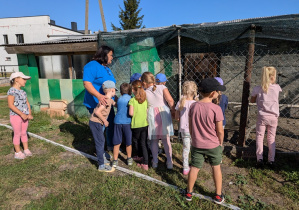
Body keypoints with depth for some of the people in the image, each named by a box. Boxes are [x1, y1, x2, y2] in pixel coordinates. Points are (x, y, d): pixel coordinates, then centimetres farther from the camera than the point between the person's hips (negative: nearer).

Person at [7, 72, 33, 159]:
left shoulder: (22, 92, 10)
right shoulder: (12, 91, -13)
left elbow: (27, 103, 11)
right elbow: (10, 105, -19)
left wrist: (29, 114, -1)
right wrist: (21, 114, -21)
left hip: (24, 116, 6)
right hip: (15, 116, -6)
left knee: (24, 133, 14)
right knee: (17, 134, 4)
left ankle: (26, 150, 26)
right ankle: (18, 152, 18)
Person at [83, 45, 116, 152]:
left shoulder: (106, 68, 14)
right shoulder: (92, 66, -16)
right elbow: (87, 83, -28)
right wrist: (98, 95, -40)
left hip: (107, 103, 9)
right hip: (96, 104, -9)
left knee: (112, 124, 17)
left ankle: (111, 146, 36)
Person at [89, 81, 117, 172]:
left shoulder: (109, 100, 9)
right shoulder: (106, 100, -20)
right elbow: (97, 112, -27)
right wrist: (105, 121, -17)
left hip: (98, 123, 10)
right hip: (95, 123, -10)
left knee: (102, 141, 18)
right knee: (100, 143, -4)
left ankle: (101, 160, 32)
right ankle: (102, 166, 5)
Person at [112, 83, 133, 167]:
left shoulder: (119, 99, 4)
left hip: (118, 122, 2)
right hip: (127, 122, -2)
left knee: (117, 143, 9)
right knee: (128, 142, 13)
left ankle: (115, 160, 15)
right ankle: (129, 159, 26)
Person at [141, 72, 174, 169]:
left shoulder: (145, 93, 0)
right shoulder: (162, 88, -4)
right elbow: (170, 100, -13)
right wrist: (173, 110, -1)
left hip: (152, 117, 0)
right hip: (164, 115, 0)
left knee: (154, 140, 14)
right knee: (166, 139, 9)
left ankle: (155, 162, 22)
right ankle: (169, 162, 15)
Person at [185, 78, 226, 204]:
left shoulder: (193, 106, -7)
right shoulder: (216, 109, -20)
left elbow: (190, 127, 1)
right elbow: (220, 131, -14)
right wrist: (220, 142, 5)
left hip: (197, 145, 3)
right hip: (213, 145, -2)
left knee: (194, 168, 15)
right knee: (216, 168, 18)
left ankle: (189, 193, 31)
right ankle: (218, 196, 31)